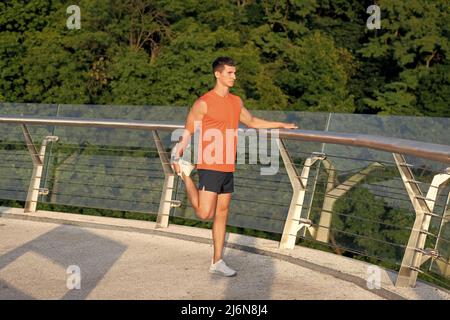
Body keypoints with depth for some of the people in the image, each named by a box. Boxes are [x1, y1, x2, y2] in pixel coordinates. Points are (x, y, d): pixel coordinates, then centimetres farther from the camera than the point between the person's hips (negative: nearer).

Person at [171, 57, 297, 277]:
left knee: (222, 213, 10)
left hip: (228, 168, 7)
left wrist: (280, 125, 30)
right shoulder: (204, 103, -10)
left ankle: (217, 262, 18)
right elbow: (187, 132, -6)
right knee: (205, 213, -11)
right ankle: (185, 172, 13)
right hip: (210, 166, -7)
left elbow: (252, 122, 29)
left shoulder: (236, 102, 12)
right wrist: (177, 156, -16)